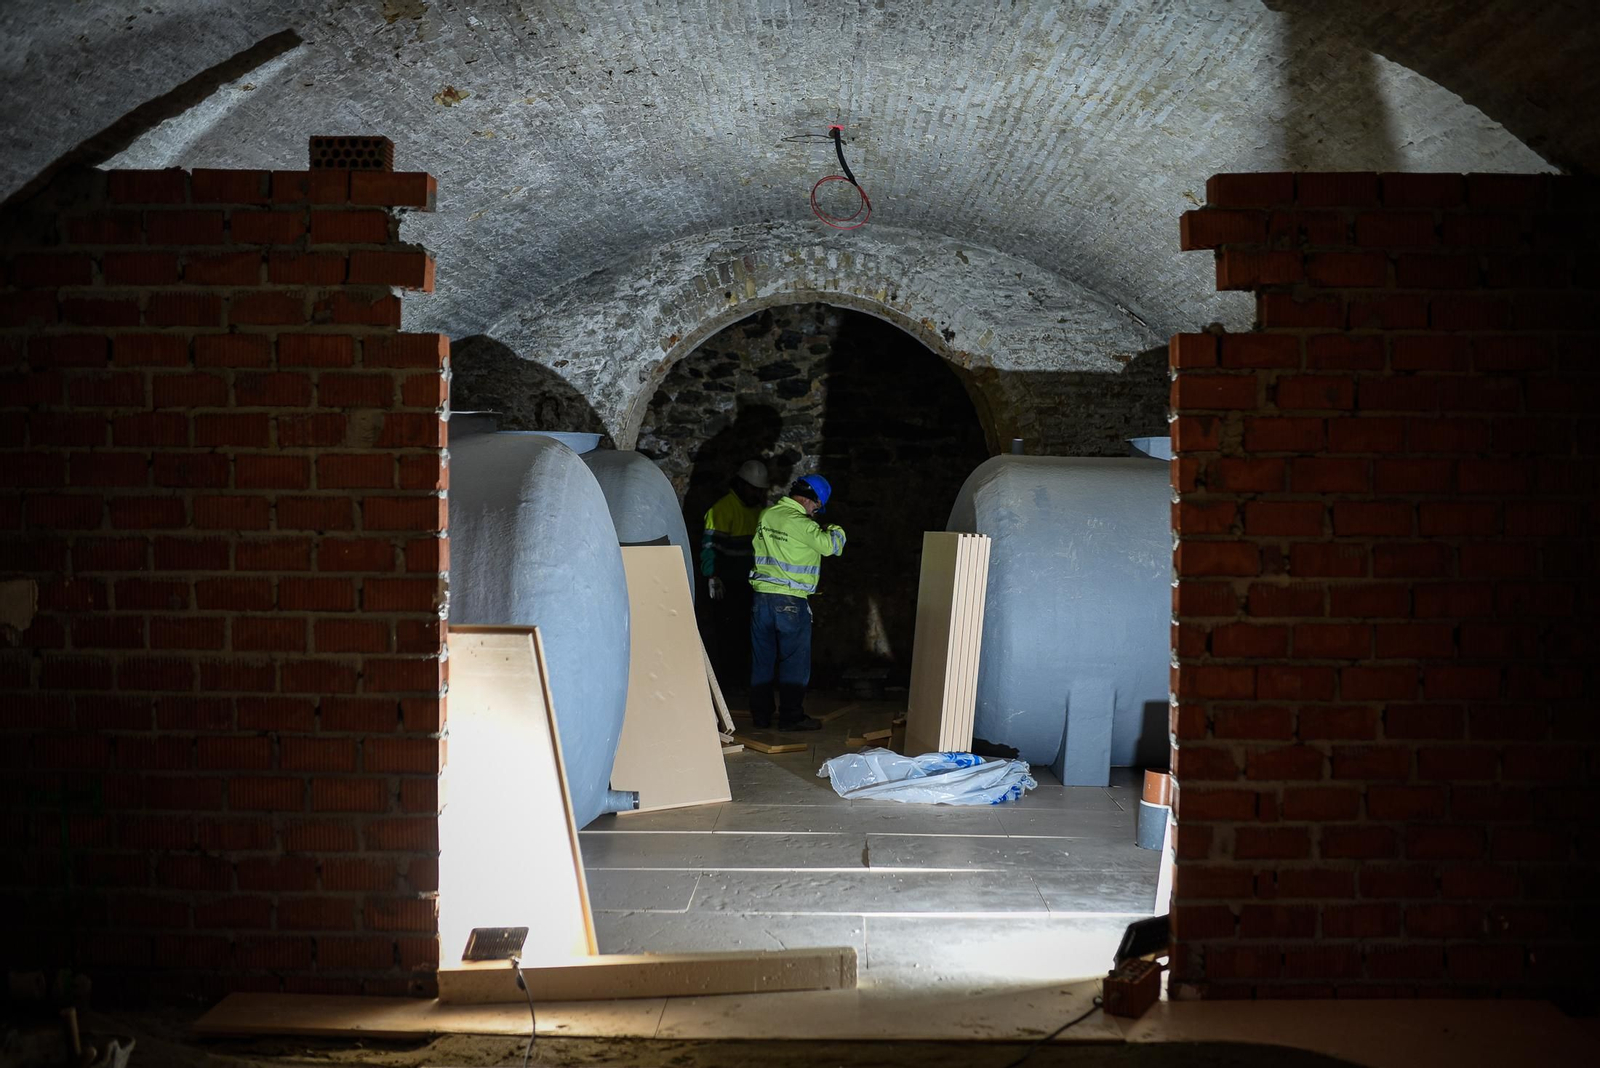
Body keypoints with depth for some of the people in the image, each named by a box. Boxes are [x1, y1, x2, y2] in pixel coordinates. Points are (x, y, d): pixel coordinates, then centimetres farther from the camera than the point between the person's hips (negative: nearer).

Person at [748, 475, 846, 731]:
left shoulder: (766, 515, 6)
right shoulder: (800, 522, -17)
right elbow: (830, 545, -23)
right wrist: (835, 530, -2)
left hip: (761, 595, 7)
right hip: (790, 601, -7)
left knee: (762, 658, 13)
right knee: (794, 660, 3)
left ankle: (760, 714, 19)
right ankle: (791, 717, 6)